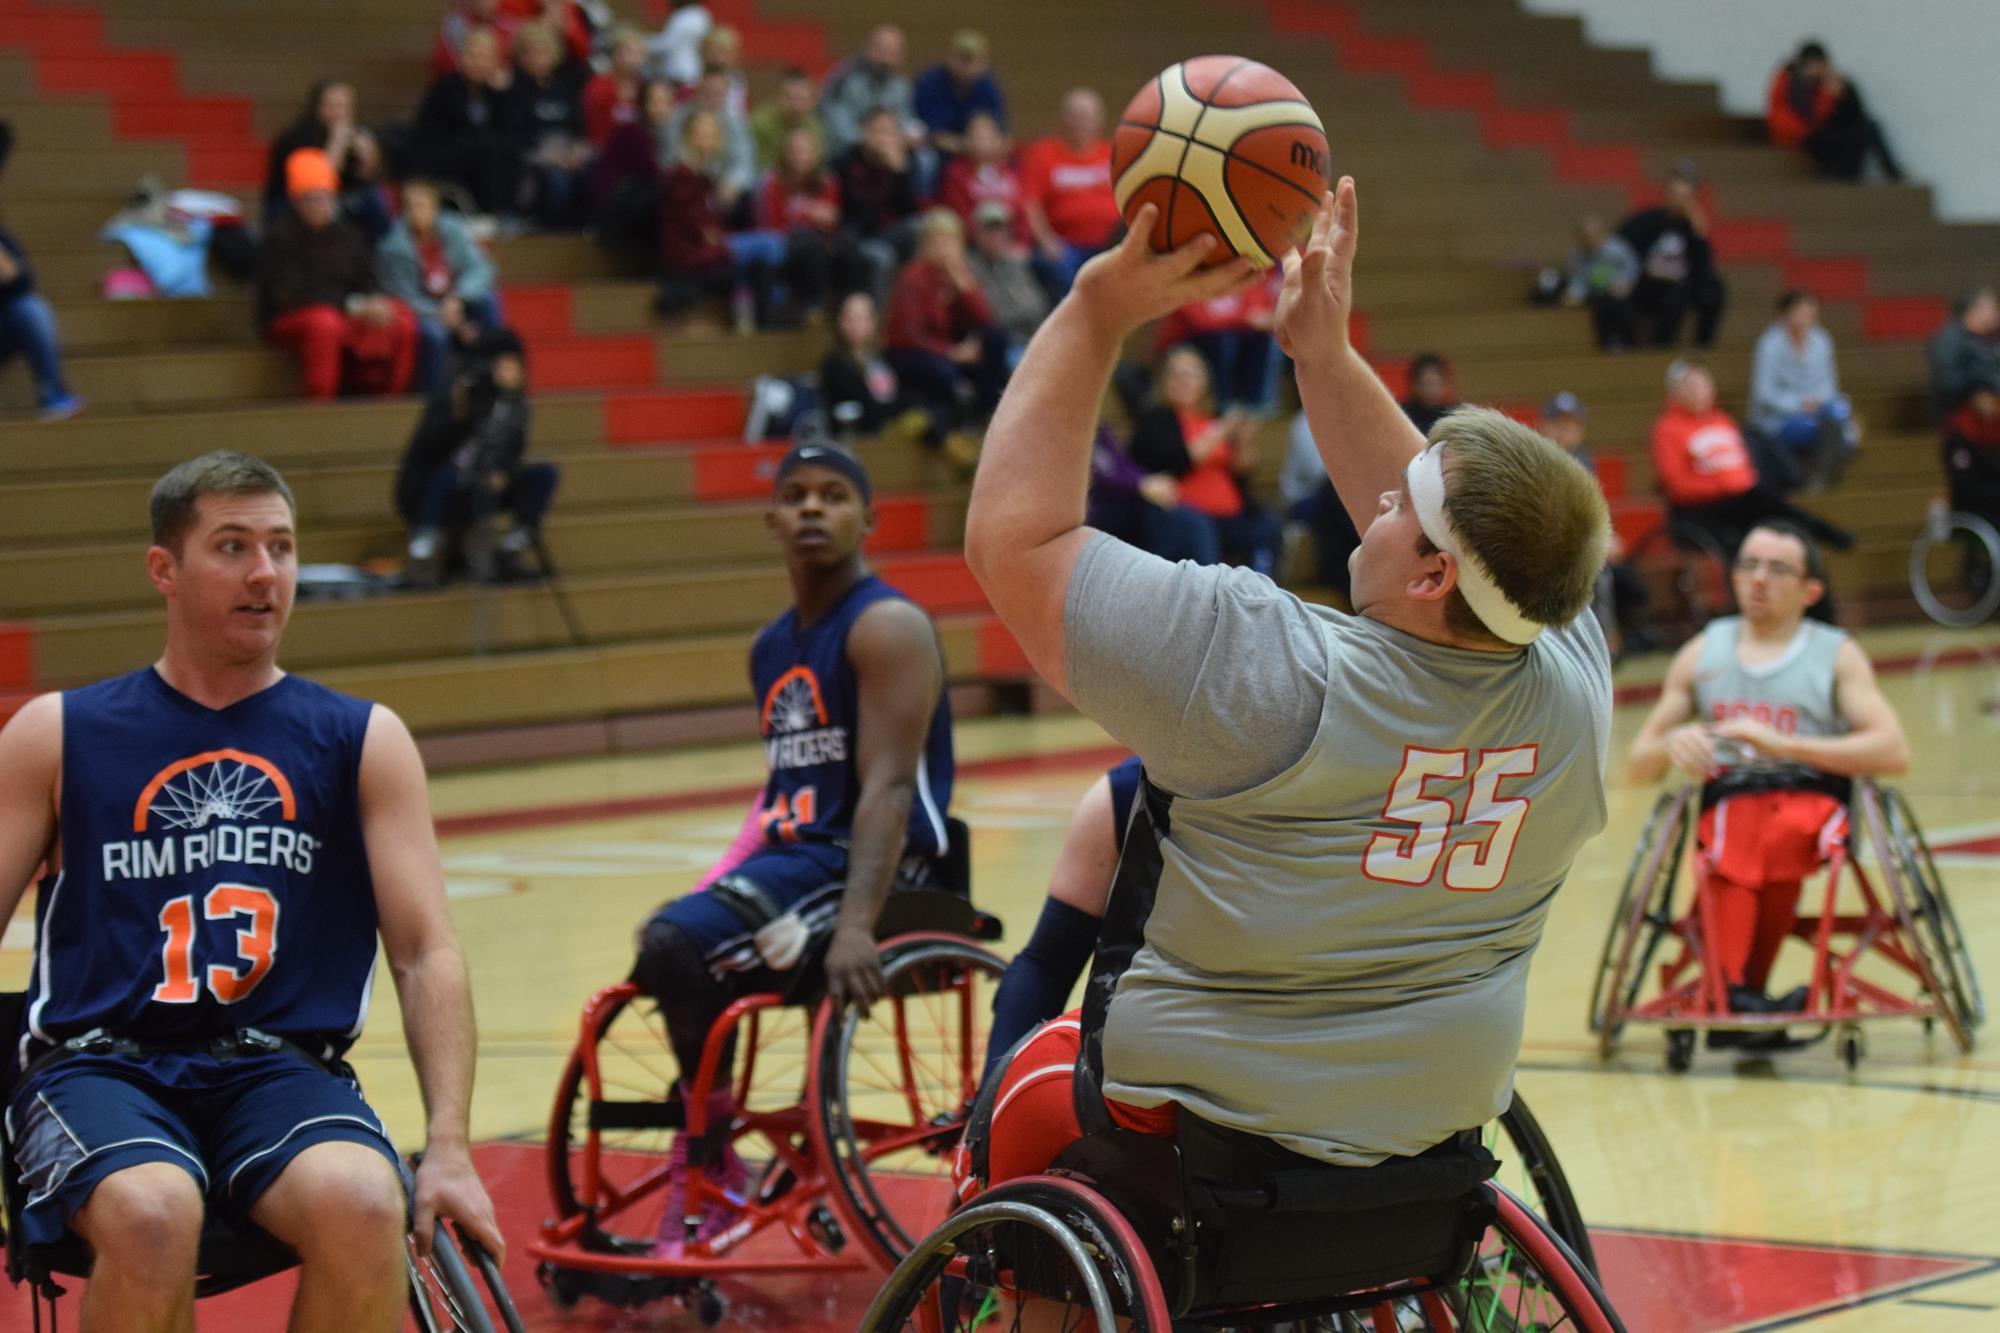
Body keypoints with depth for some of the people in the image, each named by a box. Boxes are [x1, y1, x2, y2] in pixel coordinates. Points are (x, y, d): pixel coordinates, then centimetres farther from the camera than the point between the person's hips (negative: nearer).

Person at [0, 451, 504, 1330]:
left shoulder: (363, 741, 13)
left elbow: (426, 951, 7)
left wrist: (448, 1148, -7)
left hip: (281, 1070, 1)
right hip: (100, 1062, -1)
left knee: (363, 1206, -34)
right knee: (153, 1215, -36)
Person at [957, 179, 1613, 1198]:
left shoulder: (1266, 677, -28)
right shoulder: (1570, 685, -13)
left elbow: (1014, 538, -19)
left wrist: (1099, 312, -13)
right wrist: (1326, 353, 10)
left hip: (1198, 1142, -5)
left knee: (1031, 1073, 25)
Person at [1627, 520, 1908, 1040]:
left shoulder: (1837, 655, 12)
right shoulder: (1701, 654, 20)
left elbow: (1893, 752, -4)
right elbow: (1639, 766, 20)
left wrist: (1785, 745, -13)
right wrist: (1672, 745, -5)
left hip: (1812, 798, -2)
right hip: (1727, 800, 2)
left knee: (1780, 841, -37)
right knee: (1730, 861, -35)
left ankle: (1730, 995, -30)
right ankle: (1733, 989, -48)